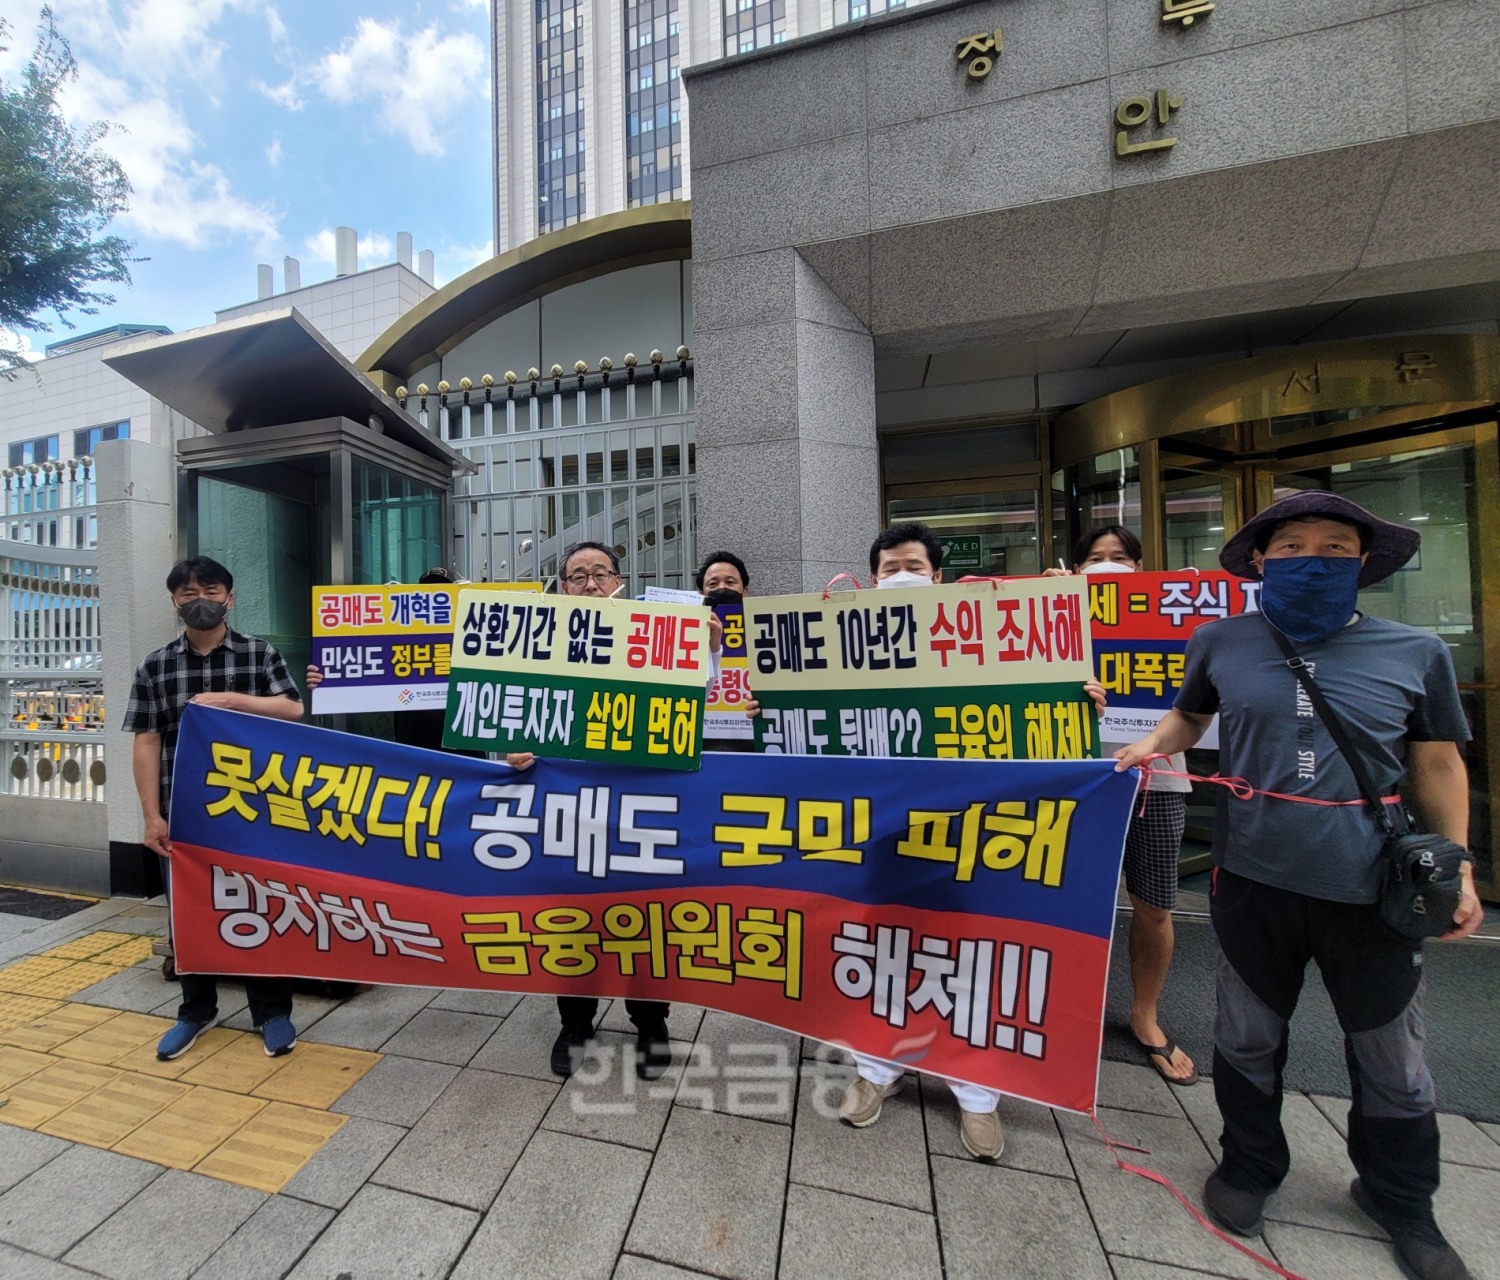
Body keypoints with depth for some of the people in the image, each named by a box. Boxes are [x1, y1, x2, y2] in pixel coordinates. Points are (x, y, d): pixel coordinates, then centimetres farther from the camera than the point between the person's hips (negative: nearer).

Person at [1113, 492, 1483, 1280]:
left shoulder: (1415, 652, -1)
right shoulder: (1220, 643, -1)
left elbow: (1437, 766, 6)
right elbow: (1188, 717, 13)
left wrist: (1455, 868, 2)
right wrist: (1149, 747, -6)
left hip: (1374, 889, 0)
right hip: (1253, 881, 0)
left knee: (1393, 1061, 18)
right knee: (1247, 1039, 17)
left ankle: (1400, 1201, 46)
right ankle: (1249, 1165, 42)